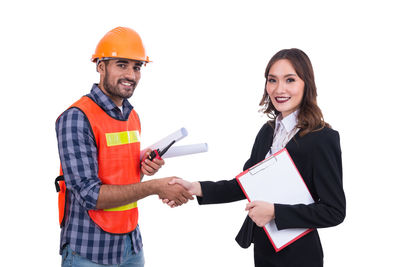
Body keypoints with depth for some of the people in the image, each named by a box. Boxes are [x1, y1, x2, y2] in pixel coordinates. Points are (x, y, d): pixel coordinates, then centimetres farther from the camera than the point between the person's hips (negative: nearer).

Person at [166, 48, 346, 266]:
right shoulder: (267, 131, 4)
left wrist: (274, 212, -24)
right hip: (263, 248, 7)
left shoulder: (323, 138, -18)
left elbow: (334, 211, -18)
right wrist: (196, 188, -5)